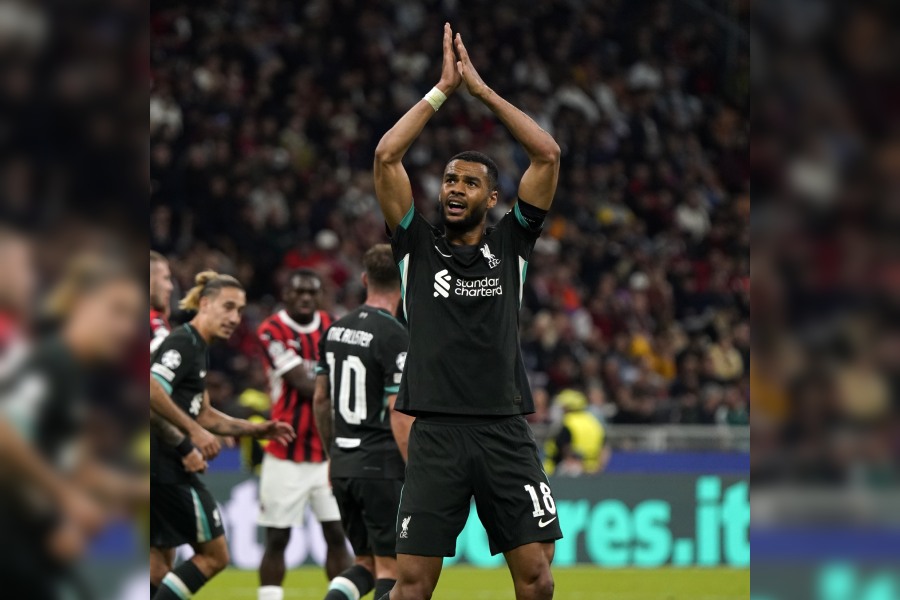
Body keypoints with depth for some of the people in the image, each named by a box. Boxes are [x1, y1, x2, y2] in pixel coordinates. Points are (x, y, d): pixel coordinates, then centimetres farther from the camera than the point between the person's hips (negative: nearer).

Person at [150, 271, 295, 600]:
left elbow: (203, 415, 26)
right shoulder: (181, 344, -14)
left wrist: (258, 430, 20)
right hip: (166, 470, -10)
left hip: (164, 470, 10)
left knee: (160, 563, 13)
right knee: (214, 555, -2)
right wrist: (186, 447, -19)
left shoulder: (199, 347, 17)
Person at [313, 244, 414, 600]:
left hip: (343, 465, 7)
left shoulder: (335, 330, 8)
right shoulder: (395, 337, -15)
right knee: (391, 568, 1)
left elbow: (320, 400, 15)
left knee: (366, 563, 17)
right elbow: (399, 415, -18)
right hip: (382, 467, -7)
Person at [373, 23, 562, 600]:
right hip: (437, 433, -1)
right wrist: (443, 88, 4)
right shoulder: (419, 245, 10)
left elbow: (548, 155, 3)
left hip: (507, 432, 1)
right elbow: (386, 155, 1)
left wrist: (482, 87, 5)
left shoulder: (510, 244, 10)